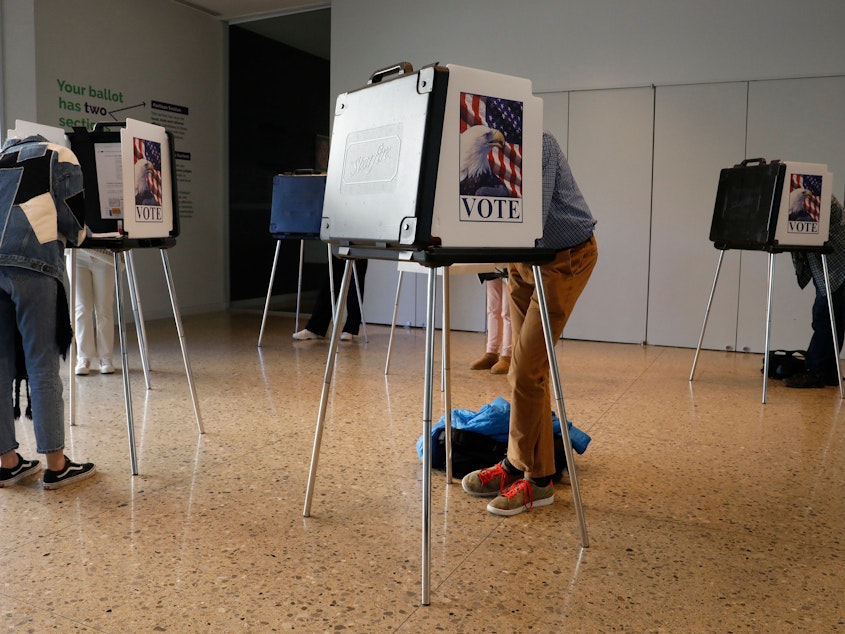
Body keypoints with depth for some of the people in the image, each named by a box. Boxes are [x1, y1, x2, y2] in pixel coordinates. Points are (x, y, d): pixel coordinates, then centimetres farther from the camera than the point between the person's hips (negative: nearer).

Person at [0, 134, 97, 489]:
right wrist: (80, 234, 28)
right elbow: (74, 222, 7)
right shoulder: (60, 156, 15)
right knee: (43, 368, -3)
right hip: (32, 263, -5)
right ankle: (56, 465, 1)